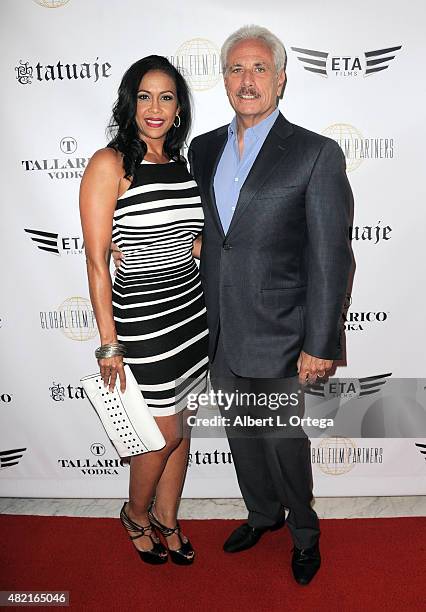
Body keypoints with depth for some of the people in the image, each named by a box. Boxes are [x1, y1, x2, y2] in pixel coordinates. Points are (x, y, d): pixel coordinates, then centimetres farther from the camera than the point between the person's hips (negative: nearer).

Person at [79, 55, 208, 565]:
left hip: (190, 308, 6)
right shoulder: (108, 164, -11)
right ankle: (136, 513, 36)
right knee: (166, 432, 5)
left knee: (179, 426, 16)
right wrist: (108, 343, -13)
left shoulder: (181, 164, 8)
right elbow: (96, 261, -13)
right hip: (141, 315, -6)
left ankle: (167, 518, 40)